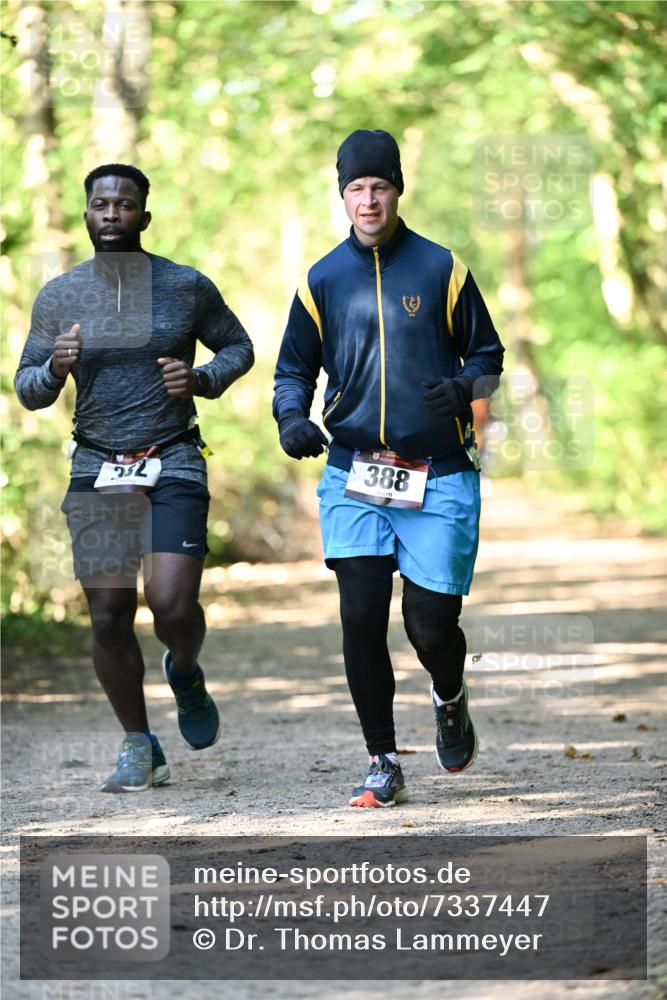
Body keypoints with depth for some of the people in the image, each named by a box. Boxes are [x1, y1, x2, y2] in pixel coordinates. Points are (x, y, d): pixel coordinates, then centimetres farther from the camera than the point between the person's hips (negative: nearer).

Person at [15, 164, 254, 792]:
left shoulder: (187, 287, 0)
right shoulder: (58, 297, 4)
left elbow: (238, 347, 13)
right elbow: (26, 387, 8)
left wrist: (203, 379, -8)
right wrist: (55, 369, -14)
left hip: (173, 464, -2)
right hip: (96, 470, 2)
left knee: (173, 605, -15)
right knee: (108, 617, -1)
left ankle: (185, 673, 21)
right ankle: (139, 747, 16)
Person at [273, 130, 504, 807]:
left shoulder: (442, 270, 5)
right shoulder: (322, 281, 10)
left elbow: (487, 353, 10)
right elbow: (294, 368, 17)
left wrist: (466, 387, -12)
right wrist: (291, 418, -4)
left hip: (439, 478, -1)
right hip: (354, 476, 1)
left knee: (430, 623, -4)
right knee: (361, 617, -9)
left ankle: (450, 699, 32)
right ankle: (382, 763, 2)